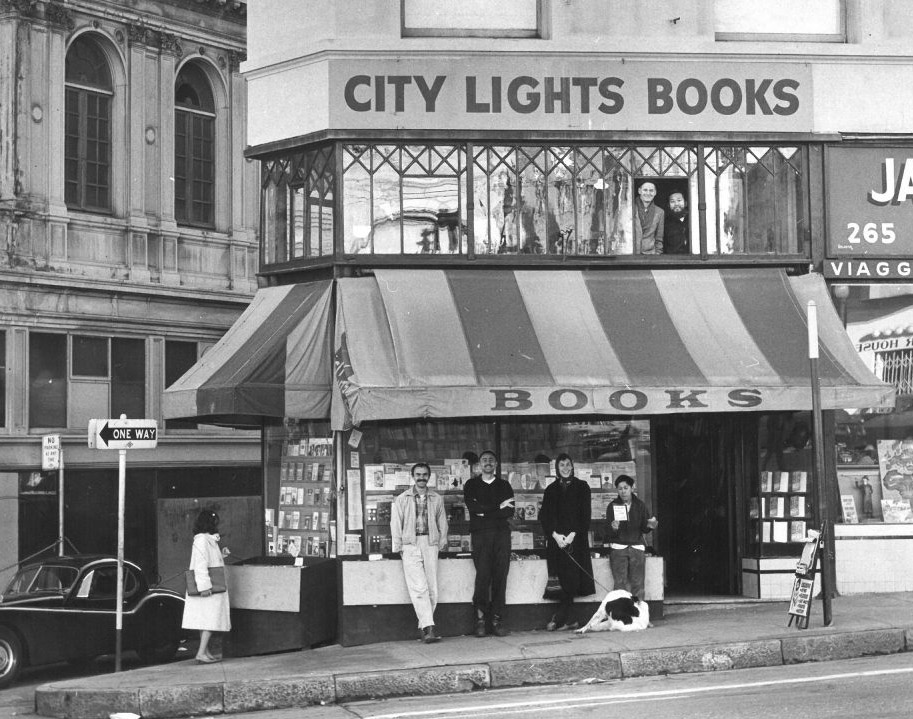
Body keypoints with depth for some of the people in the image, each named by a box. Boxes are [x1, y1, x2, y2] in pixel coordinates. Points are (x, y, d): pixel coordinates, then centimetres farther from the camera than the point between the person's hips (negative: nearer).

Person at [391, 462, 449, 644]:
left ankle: (423, 627, 7)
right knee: (419, 588, -13)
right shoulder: (402, 499, 7)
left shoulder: (437, 499, 12)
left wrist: (442, 544, 9)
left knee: (432, 589, -2)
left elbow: (442, 523, 16)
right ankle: (429, 627, -19)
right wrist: (399, 547, 0)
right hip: (411, 546, -2)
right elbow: (396, 524, 7)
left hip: (431, 545, 2)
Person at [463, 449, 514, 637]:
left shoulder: (504, 485, 18)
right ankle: (480, 618, -9)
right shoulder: (471, 485, 14)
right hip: (480, 534, -2)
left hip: (502, 533, 2)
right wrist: (498, 507, -5)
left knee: (500, 576, -5)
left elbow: (510, 512, 6)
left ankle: (497, 620, -5)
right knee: (483, 575, -13)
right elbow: (472, 506, -4)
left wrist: (485, 512, -4)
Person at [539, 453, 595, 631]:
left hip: (576, 538, -2)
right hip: (556, 540, 2)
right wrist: (555, 534, -10)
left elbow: (585, 514, 1)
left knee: (572, 578, -11)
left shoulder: (581, 487, 9)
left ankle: (559, 618, -9)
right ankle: (569, 619, -1)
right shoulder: (551, 490, 14)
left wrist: (573, 534, -11)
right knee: (564, 580, -4)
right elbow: (544, 516, 6)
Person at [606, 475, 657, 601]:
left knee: (637, 584, -7)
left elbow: (644, 529, 6)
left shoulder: (640, 506, 8)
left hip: (637, 547, 1)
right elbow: (609, 533, -2)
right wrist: (613, 528, -26)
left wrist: (650, 526, -17)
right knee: (620, 584, -12)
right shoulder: (612, 506, 3)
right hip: (618, 547, -1)